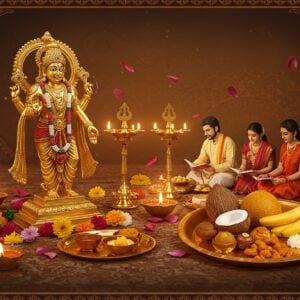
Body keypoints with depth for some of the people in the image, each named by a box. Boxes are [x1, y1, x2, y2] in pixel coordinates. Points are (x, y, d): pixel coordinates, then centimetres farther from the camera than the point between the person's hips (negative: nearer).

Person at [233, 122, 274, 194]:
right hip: (247, 176, 4)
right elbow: (243, 164, 11)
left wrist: (257, 172, -19)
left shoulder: (268, 148, -8)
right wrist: (241, 170, -11)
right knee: (238, 187, -24)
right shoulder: (245, 147, 7)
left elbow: (270, 167, -4)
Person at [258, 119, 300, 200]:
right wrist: (267, 175, -7)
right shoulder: (284, 146, 10)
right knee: (262, 184, -19)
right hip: (283, 178, 6)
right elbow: (280, 168, 9)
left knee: (276, 191, -31)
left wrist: (283, 180, -23)